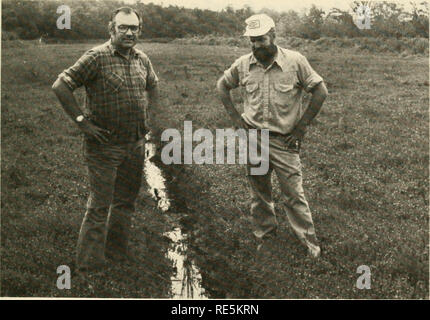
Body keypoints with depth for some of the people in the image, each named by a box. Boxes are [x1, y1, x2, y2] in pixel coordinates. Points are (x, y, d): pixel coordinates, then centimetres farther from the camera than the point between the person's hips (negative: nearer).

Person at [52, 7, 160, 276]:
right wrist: (82, 121, -16)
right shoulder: (97, 57, -13)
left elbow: (153, 86, 27)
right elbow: (60, 86, -16)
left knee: (126, 202, 17)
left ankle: (118, 254, 34)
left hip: (136, 145, 6)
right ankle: (90, 266, 8)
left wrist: (149, 116, 15)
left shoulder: (142, 59, 6)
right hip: (104, 145, -6)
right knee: (100, 206, -3)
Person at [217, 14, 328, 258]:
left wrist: (301, 127, -6)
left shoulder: (295, 61, -9)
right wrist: (236, 117, 6)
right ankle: (265, 238, 29)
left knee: (294, 194, -1)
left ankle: (310, 242, 14)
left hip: (284, 140, -3)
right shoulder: (243, 64, 0)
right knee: (259, 194, 13)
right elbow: (223, 86, 17)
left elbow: (321, 92, -5)